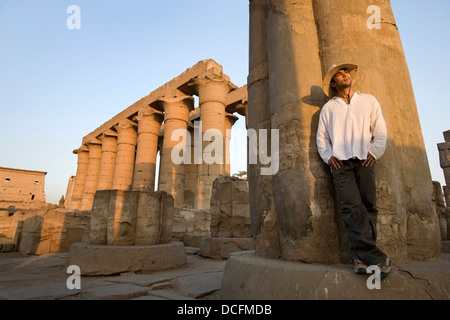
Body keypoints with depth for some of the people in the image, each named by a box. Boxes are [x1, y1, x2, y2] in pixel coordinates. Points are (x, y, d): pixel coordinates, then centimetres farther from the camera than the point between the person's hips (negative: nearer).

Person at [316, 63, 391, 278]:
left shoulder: (369, 100, 20)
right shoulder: (328, 108, 19)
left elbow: (381, 131, 13)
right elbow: (322, 137, 13)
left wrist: (374, 151, -3)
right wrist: (328, 155, -2)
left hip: (364, 161, 1)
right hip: (340, 162, -1)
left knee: (368, 206, -6)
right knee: (351, 207, -14)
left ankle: (360, 256, 1)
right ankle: (374, 256, -13)